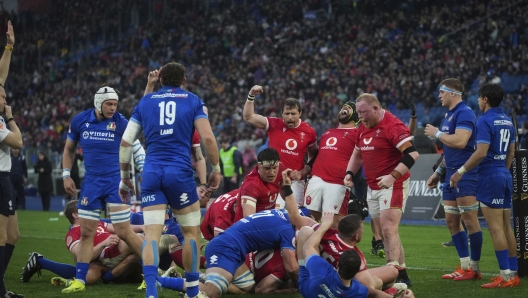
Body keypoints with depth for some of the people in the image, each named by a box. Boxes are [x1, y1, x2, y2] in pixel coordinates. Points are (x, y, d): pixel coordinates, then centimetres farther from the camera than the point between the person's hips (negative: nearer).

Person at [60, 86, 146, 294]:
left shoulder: (120, 122, -8)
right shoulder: (79, 121, 1)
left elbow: (137, 149, -5)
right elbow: (69, 149, 15)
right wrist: (66, 175, 7)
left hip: (115, 181, -4)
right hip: (91, 182, 4)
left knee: (124, 233, -7)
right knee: (86, 232, 6)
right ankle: (79, 280, 12)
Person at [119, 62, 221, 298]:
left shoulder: (145, 102, 14)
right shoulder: (192, 101, 8)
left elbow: (126, 142, 9)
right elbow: (208, 138, -4)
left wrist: (124, 177, 17)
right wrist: (216, 169, 8)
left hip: (151, 172, 2)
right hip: (180, 172, -2)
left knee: (151, 234, -3)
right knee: (191, 232, 13)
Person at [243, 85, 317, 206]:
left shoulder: (309, 132, 3)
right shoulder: (274, 125, 0)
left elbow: (313, 156, 17)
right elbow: (248, 117, -4)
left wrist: (303, 172, 1)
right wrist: (251, 96, -15)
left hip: (295, 181, 1)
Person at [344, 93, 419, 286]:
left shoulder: (393, 126, -17)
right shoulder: (363, 128, 11)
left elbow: (412, 154, -23)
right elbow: (357, 154, 26)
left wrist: (393, 176, -29)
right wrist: (350, 173, 9)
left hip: (392, 186, -9)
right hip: (372, 188, 9)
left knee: (389, 230, -17)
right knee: (384, 232, 8)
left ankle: (396, 273, -19)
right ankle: (400, 273, 13)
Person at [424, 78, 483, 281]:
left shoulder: (464, 113, -13)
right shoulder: (450, 115, 17)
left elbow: (460, 141, -27)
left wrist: (436, 133, -13)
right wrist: (438, 172, 25)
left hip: (464, 176, -10)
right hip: (451, 176, 10)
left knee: (470, 221, -5)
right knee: (452, 221, 10)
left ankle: (474, 269, 1)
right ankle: (465, 265, 15)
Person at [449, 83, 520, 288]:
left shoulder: (485, 121, -13)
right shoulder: (508, 121, 12)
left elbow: (481, 152, -20)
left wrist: (461, 171, -13)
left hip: (490, 176, -8)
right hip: (505, 175, 8)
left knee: (496, 228, -7)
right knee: (506, 227, 11)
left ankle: (505, 275, -8)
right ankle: (513, 273, 13)